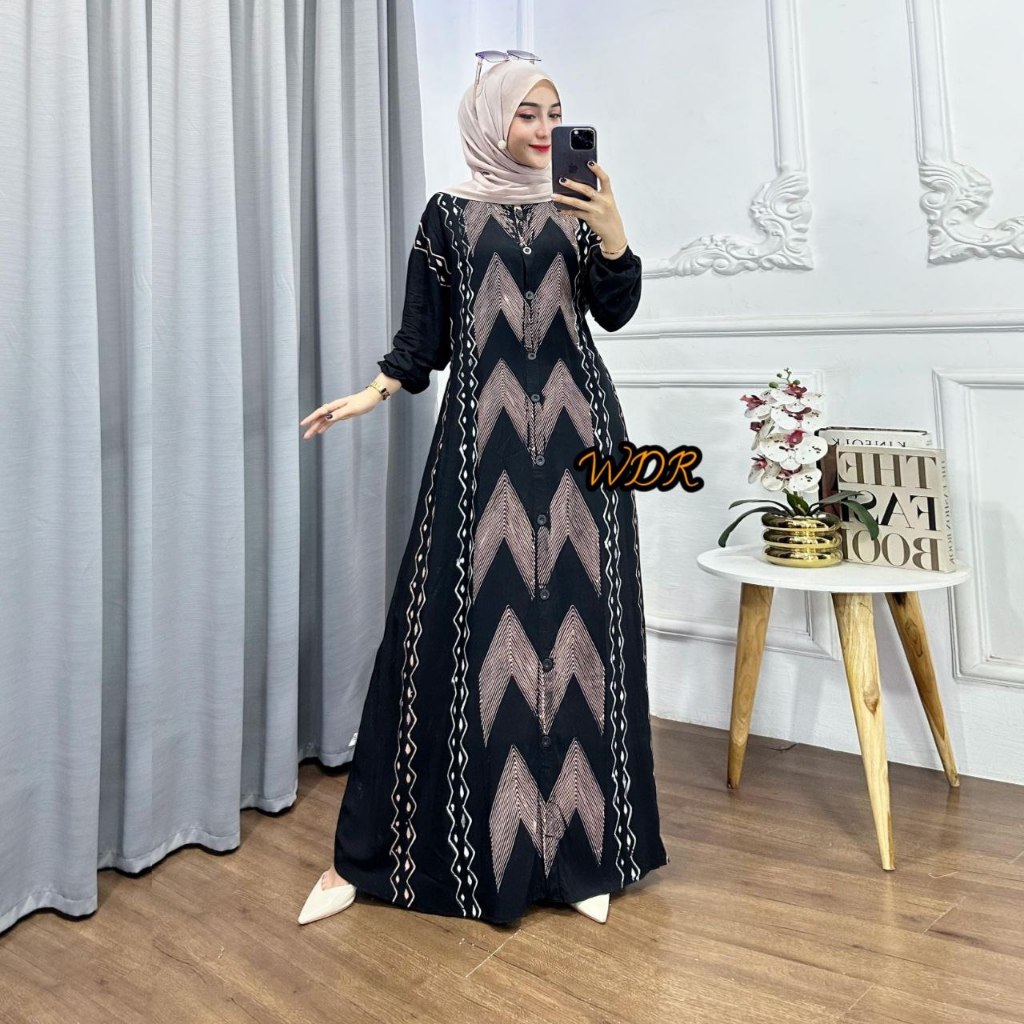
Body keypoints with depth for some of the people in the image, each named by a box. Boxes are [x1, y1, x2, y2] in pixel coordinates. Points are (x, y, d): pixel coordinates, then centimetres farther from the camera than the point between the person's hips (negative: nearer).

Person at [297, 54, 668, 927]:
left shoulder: (577, 209, 14)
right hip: (484, 434, -2)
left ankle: (577, 841, 10)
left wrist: (612, 233, -14)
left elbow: (615, 312, 2)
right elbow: (424, 334, 9)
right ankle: (370, 849, 6)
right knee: (465, 620, -5)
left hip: (575, 429, 2)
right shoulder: (448, 215, 11)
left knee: (577, 619, -1)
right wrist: (373, 394, -6)